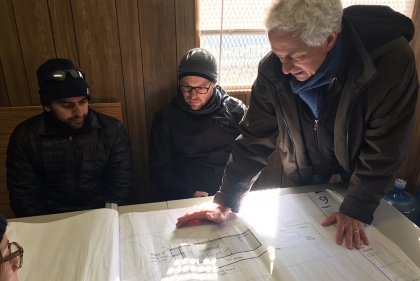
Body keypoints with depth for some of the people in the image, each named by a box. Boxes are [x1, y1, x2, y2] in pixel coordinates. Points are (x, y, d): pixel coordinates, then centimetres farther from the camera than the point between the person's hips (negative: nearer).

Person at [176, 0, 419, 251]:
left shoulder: (391, 60, -33)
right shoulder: (272, 70, -26)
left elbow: (384, 148, -24)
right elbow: (255, 138, -19)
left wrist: (357, 210, -21)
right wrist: (227, 200, -22)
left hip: (360, 165, -1)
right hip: (306, 171, 2)